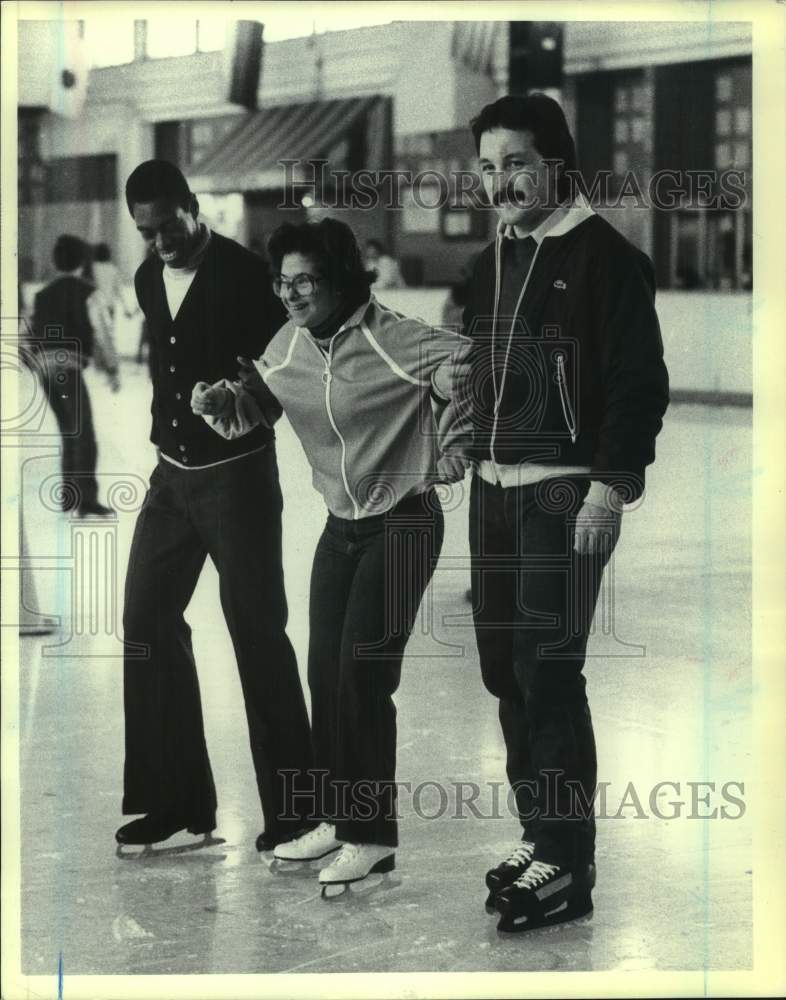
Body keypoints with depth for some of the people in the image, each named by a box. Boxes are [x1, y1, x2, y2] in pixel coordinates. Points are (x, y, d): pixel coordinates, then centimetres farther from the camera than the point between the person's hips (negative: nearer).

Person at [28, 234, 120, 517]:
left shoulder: (44, 294, 15)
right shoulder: (85, 292, -3)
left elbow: (33, 333, 13)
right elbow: (101, 332, -6)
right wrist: (112, 369, 1)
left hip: (44, 366, 7)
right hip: (68, 365, -7)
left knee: (69, 432, 17)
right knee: (84, 433, -6)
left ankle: (68, 495, 21)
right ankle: (86, 500, -12)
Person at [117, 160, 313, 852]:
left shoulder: (243, 274, -12)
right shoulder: (148, 280, 7)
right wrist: (165, 431, 12)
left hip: (237, 474, -7)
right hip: (173, 474, 7)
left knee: (257, 631, -4)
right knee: (148, 620, 5)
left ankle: (292, 807, 4)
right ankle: (176, 798, 15)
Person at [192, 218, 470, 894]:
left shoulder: (391, 340, -20)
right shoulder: (290, 345, 1)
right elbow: (256, 405, 15)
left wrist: (450, 452, -19)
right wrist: (220, 402, -7)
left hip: (403, 522, -7)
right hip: (342, 526, 7)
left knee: (362, 675, -10)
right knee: (325, 674, 9)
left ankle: (373, 836, 2)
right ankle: (337, 820, 24)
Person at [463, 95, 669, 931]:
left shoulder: (603, 256, -9)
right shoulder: (491, 263, 14)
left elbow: (639, 381, -13)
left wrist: (610, 487, -19)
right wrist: (476, 466, 16)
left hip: (563, 489, -8)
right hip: (493, 488, 8)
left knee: (547, 670, -10)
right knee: (504, 668, 9)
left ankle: (567, 862, -5)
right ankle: (539, 833, 20)